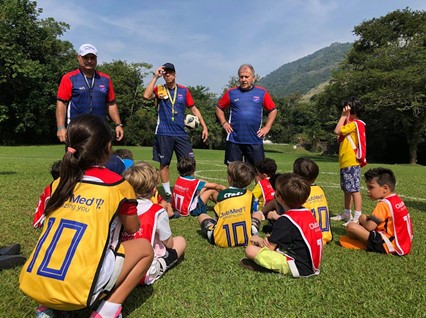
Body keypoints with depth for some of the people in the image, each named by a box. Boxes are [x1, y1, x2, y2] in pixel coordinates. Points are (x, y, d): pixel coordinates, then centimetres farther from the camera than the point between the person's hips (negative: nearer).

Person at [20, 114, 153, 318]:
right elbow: (133, 229, 15)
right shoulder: (117, 185, -2)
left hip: (33, 285, 6)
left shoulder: (58, 184, 11)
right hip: (77, 289, -5)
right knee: (144, 248, 12)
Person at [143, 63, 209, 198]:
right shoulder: (159, 89, 4)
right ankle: (168, 193, 18)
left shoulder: (184, 90, 8)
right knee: (164, 164, 5)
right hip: (163, 134, -1)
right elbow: (146, 95, -17)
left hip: (181, 133, 1)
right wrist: (155, 77, -13)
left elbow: (194, 109, 13)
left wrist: (204, 126, 8)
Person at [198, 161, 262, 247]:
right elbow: (250, 214, 9)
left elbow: (217, 216, 5)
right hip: (245, 239, 1)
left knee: (202, 216, 22)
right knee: (257, 214, 26)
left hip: (222, 240, 0)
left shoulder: (221, 194, -1)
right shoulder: (250, 195, 0)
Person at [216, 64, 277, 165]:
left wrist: (267, 127, 2)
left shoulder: (262, 92, 4)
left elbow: (273, 110, 11)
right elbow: (219, 108, 16)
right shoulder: (231, 93, 5)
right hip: (234, 140, 0)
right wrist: (224, 123, 3)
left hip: (255, 140, 0)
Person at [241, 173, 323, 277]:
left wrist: (259, 240, 11)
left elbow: (270, 247, -10)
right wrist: (272, 239, 4)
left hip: (298, 267, -9)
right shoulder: (308, 213, 6)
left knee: (250, 250, -15)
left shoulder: (285, 220, -17)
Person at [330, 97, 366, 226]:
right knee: (347, 190, 16)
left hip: (351, 163, -11)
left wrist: (344, 116, -14)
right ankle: (347, 214, 27)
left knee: (354, 190, -10)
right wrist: (344, 116, 12)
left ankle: (357, 217, -8)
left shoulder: (354, 124, -12)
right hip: (345, 163, 11)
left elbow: (337, 130, -21)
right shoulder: (350, 124, 20)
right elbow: (340, 132, 12)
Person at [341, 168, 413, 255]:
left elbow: (369, 227, -20)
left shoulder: (384, 204, -18)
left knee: (351, 226, -20)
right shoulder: (397, 200, 9)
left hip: (392, 246, -10)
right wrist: (368, 219, 11)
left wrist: (363, 220, 1)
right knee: (364, 217, 21)